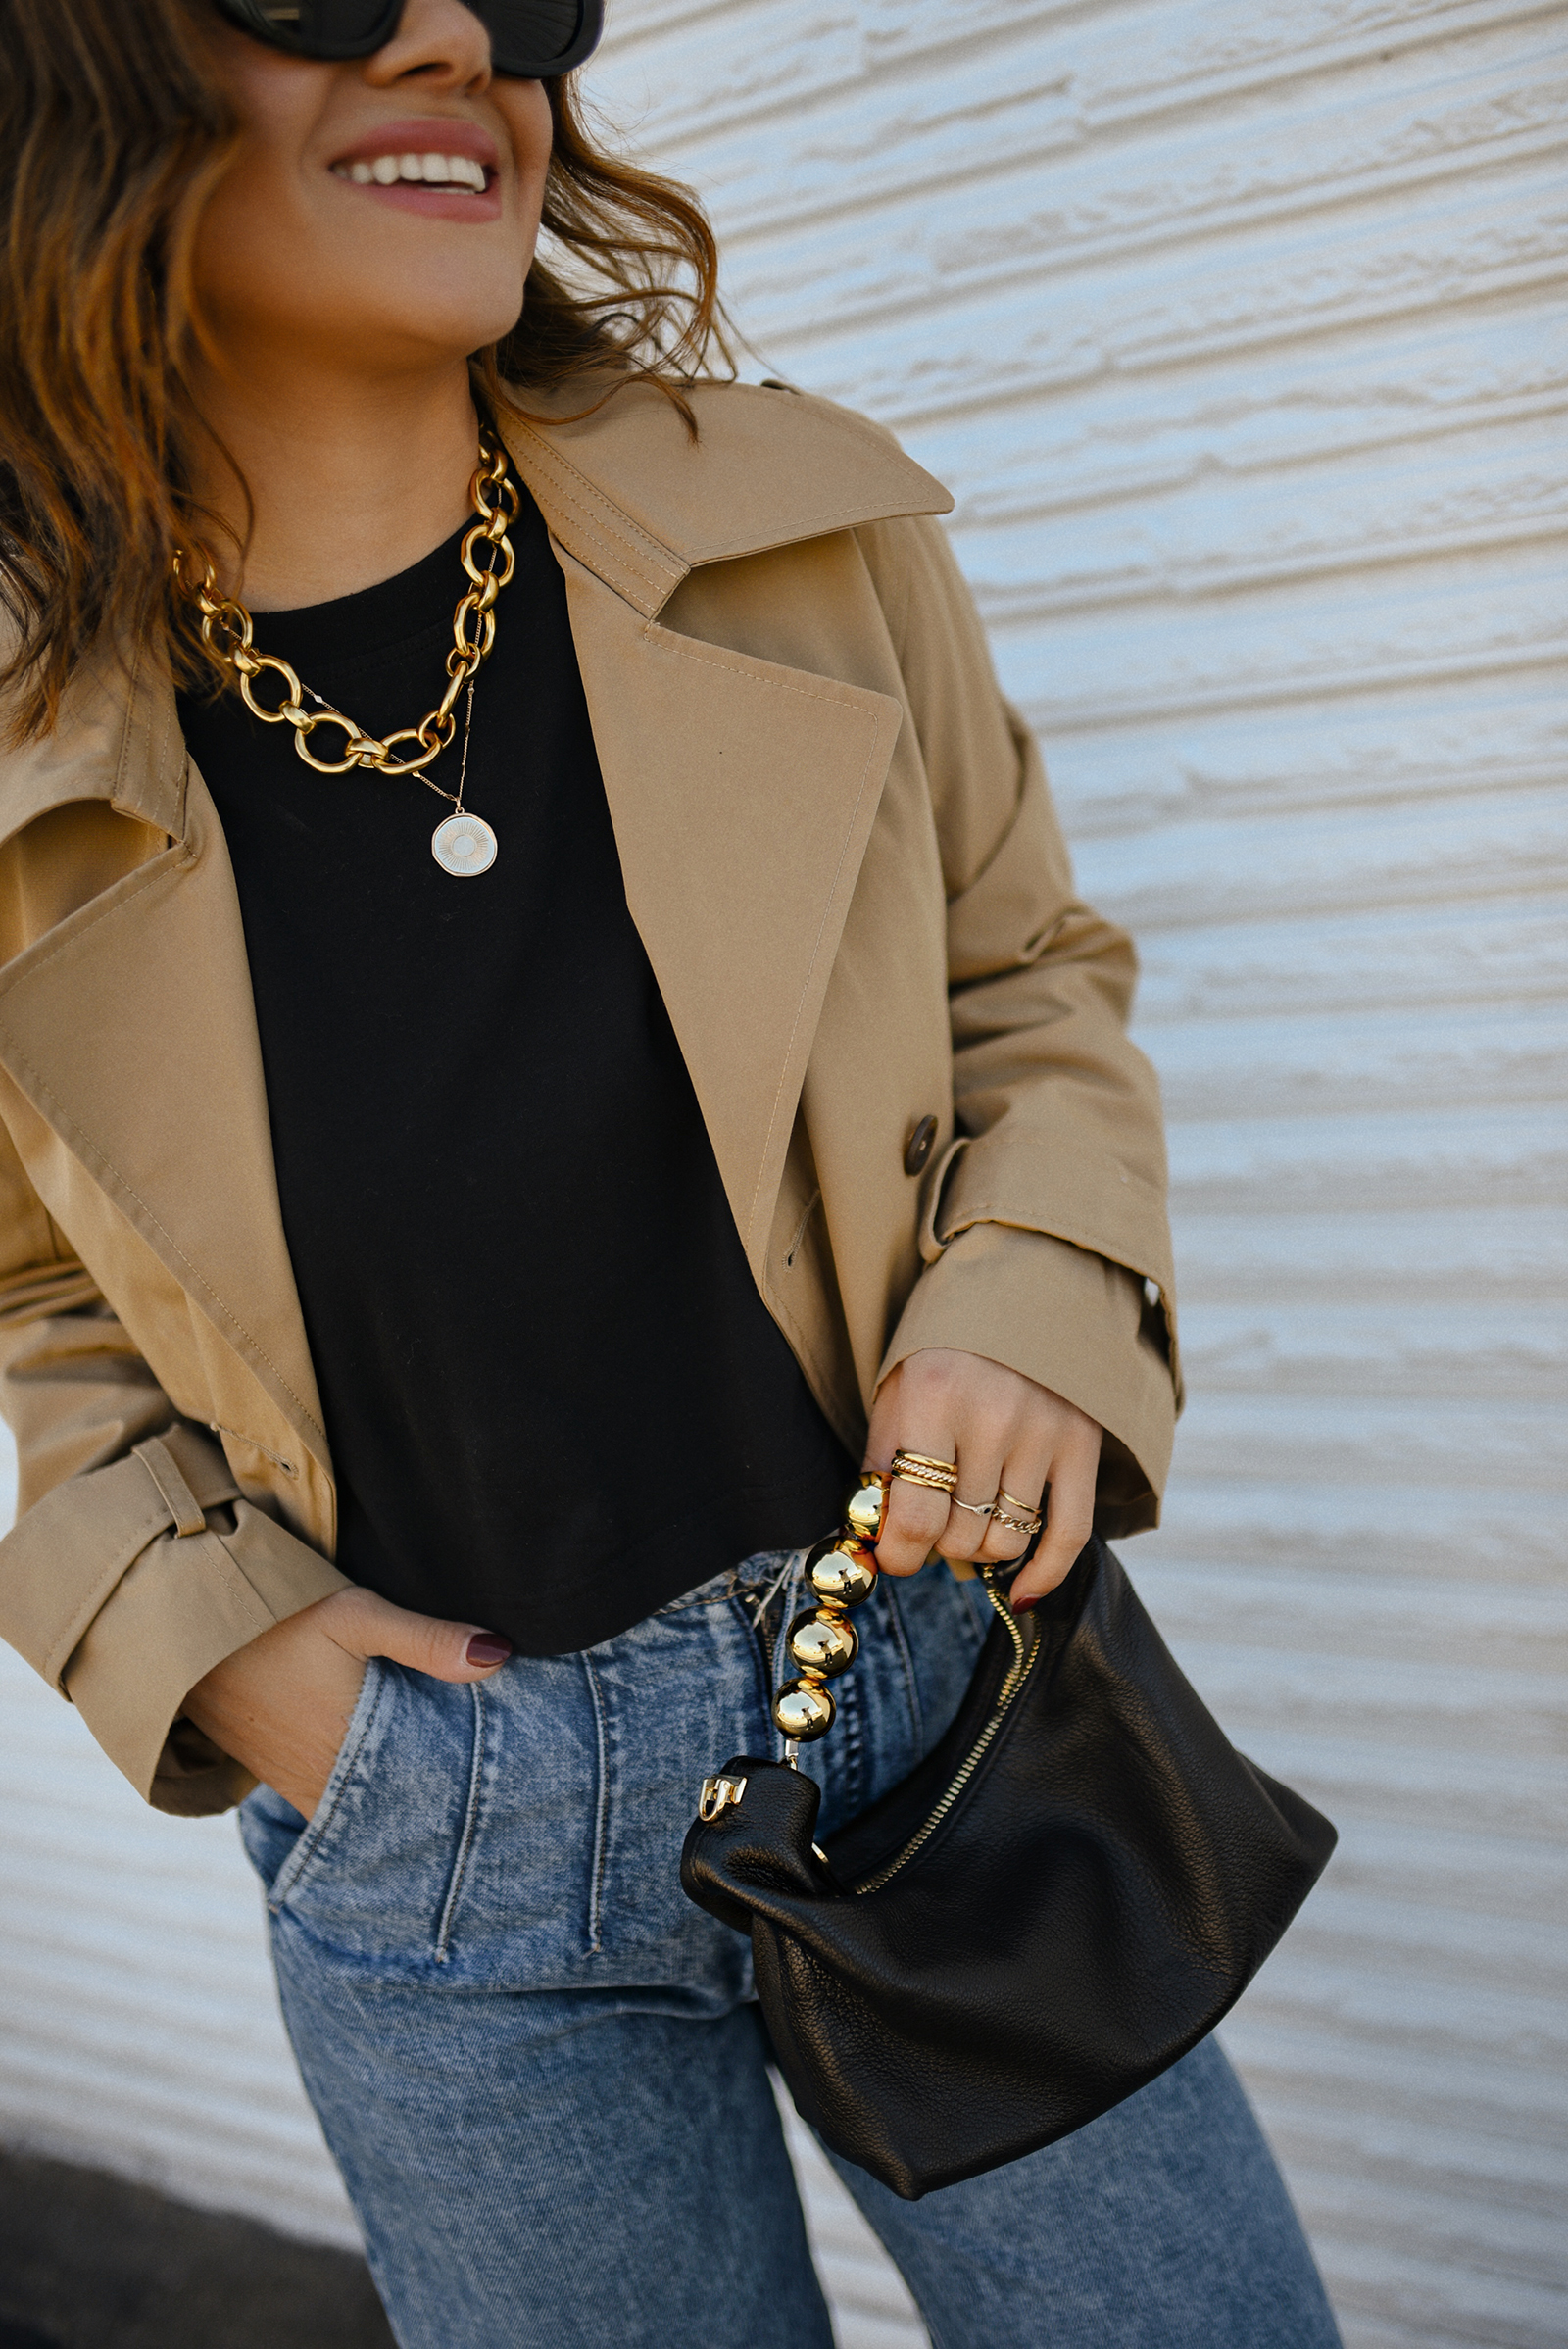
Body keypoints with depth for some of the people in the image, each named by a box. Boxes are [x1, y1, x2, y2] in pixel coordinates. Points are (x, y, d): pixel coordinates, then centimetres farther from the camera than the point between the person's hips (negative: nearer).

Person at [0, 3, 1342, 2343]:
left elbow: (1034, 982, 7)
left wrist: (1039, 1303, -11)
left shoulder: (805, 528, -7)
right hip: (433, 1858, 0)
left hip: (934, 1686, 1)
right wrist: (196, 1631, -6)